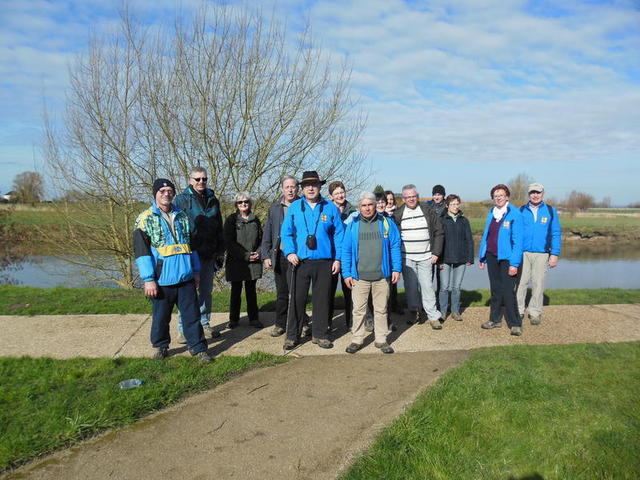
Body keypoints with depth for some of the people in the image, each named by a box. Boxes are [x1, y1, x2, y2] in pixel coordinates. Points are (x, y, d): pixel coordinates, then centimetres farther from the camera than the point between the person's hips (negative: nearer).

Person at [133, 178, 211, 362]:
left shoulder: (182, 216, 13)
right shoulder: (145, 219, -2)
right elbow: (141, 251, -6)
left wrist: (196, 271, 15)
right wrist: (148, 279, -12)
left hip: (186, 278, 3)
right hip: (161, 279, -3)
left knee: (192, 314, 6)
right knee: (160, 316, 10)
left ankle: (198, 347, 15)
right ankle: (161, 347, 29)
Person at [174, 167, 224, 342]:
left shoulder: (213, 200, 11)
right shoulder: (182, 199, -3)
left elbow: (219, 227, 16)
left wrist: (221, 250, 13)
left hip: (209, 253, 5)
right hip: (190, 253, -4)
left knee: (207, 290, 13)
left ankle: (205, 324, 26)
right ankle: (183, 329, 10)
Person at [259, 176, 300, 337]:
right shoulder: (275, 207, 10)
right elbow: (267, 233, 11)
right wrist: (265, 255, 5)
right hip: (279, 256, 3)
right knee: (281, 292, 10)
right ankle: (280, 324, 20)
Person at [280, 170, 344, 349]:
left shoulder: (330, 208, 5)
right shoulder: (294, 207, 6)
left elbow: (338, 234, 5)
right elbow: (286, 232, 5)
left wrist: (337, 259, -1)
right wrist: (289, 252, -11)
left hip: (324, 263, 0)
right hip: (299, 261, 0)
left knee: (322, 300, 8)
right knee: (297, 299, 4)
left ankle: (319, 334, 21)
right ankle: (292, 335, 15)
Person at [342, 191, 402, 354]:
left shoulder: (386, 223, 4)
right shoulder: (353, 225, 5)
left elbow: (395, 247, 5)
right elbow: (346, 250, 5)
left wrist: (396, 269, -1)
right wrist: (346, 273, 0)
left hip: (382, 276, 0)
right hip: (359, 276, 0)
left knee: (381, 309, 9)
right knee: (358, 309, 5)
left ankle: (381, 339, 20)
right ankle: (357, 339, 17)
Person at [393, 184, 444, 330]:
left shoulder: (428, 212, 5)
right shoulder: (398, 214, 2)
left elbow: (438, 232, 8)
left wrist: (436, 252, 1)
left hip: (425, 257, 0)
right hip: (406, 258, 0)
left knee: (427, 286, -1)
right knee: (411, 286, 3)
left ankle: (433, 316, 6)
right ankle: (413, 312, 20)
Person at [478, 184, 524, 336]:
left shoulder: (514, 214, -9)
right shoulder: (491, 213, 11)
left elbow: (518, 240, -13)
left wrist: (514, 263, -18)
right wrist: (482, 257, 13)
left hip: (506, 258, -6)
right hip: (492, 256, 6)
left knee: (508, 291, -7)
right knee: (495, 290, 14)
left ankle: (515, 324, 3)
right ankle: (495, 319, 24)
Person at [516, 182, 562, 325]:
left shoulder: (550, 211, 6)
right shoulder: (521, 211, 7)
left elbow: (556, 234, 6)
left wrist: (554, 254, -2)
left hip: (541, 254, 0)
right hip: (522, 253, 0)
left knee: (538, 284, 4)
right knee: (520, 282, -1)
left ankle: (535, 313, 14)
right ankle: (518, 311, 9)